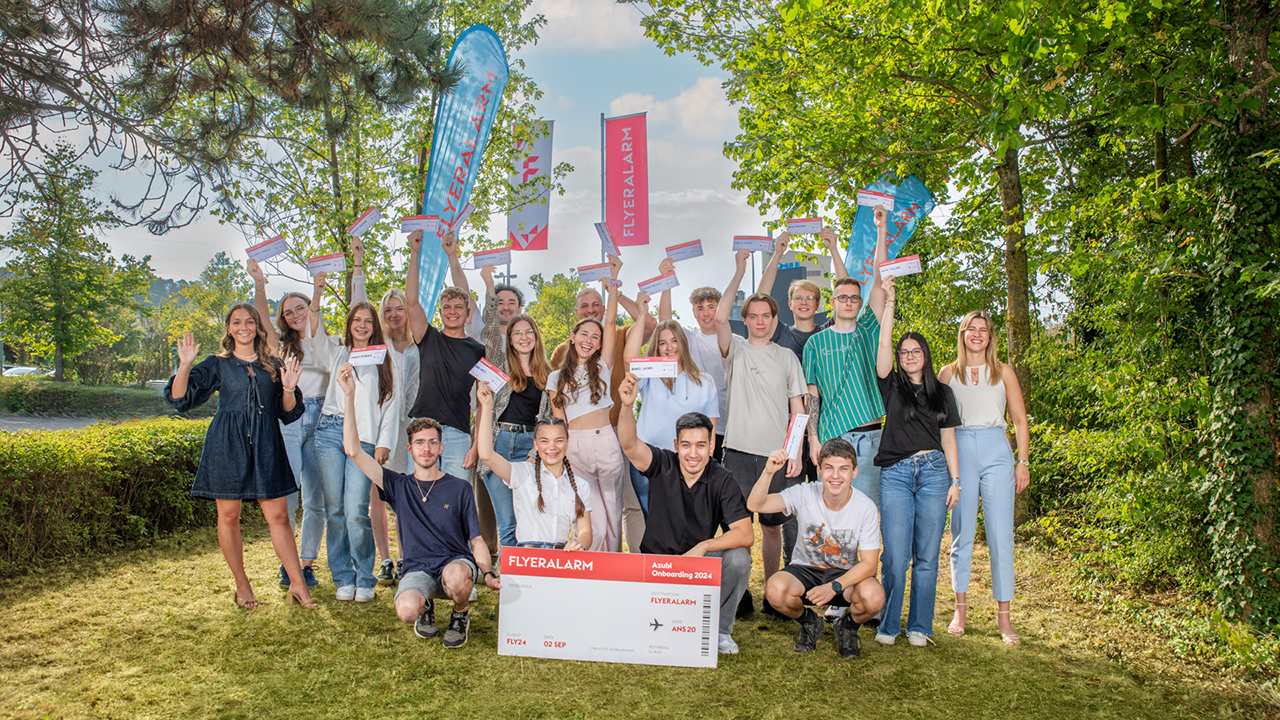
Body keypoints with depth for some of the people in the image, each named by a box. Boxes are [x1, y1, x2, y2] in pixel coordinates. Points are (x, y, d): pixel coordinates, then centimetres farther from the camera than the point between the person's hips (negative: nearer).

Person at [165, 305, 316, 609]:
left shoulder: (273, 366, 11)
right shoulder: (217, 364, 7)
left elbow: (289, 413, 10)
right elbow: (180, 398, -1)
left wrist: (288, 389, -8)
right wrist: (185, 365, -13)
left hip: (265, 446, 1)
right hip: (227, 444, -1)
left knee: (278, 515, -2)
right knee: (229, 515, 3)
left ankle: (297, 584, 3)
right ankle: (242, 586, 17)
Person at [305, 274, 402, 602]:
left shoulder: (385, 359, 13)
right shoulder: (336, 352, 18)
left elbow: (391, 403, 8)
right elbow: (313, 335, -1)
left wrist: (384, 443, 0)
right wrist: (317, 295, -12)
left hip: (363, 437, -2)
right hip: (330, 431, 2)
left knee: (357, 511, -10)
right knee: (334, 509, 1)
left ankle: (365, 579, 4)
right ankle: (343, 578, 13)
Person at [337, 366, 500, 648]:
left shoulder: (460, 488, 7)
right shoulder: (399, 486, 8)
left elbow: (476, 540, 4)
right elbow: (353, 450, -1)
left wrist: (488, 574, -16)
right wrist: (349, 395, -6)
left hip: (457, 563, -1)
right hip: (418, 570, 1)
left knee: (456, 575, -37)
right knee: (406, 610, -32)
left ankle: (460, 615, -1)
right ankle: (426, 606, 8)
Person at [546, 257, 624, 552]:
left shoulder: (602, 367, 12)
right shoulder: (556, 377, 14)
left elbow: (610, 322, 4)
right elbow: (557, 421, 12)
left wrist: (613, 280, 1)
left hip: (607, 442, 1)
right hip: (575, 447, -1)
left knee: (612, 517, 3)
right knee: (594, 523, -2)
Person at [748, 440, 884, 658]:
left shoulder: (866, 508, -16)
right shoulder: (805, 494, -15)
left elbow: (869, 563, -15)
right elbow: (755, 505, -25)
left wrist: (834, 587, -29)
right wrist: (768, 472, -42)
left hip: (847, 574, 0)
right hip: (806, 570, 1)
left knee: (873, 597, -33)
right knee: (775, 589, -31)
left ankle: (848, 626, 6)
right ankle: (808, 622, 6)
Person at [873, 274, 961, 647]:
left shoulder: (942, 392, 14)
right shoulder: (892, 385, 9)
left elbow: (948, 438, 13)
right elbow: (883, 345, -4)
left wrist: (955, 480, 6)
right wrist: (888, 299, -7)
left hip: (934, 472, 2)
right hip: (895, 474, -2)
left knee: (927, 556, 3)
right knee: (895, 556, -5)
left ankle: (920, 626, 13)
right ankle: (888, 625, 7)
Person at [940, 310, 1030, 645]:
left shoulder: (1003, 372, 11)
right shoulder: (949, 373, 11)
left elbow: (1020, 420, 10)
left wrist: (1023, 462, 2)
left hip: (996, 452, 0)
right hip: (959, 452, 0)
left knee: (1001, 534, -3)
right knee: (961, 533, 2)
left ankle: (1004, 615, 4)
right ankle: (960, 608, 13)